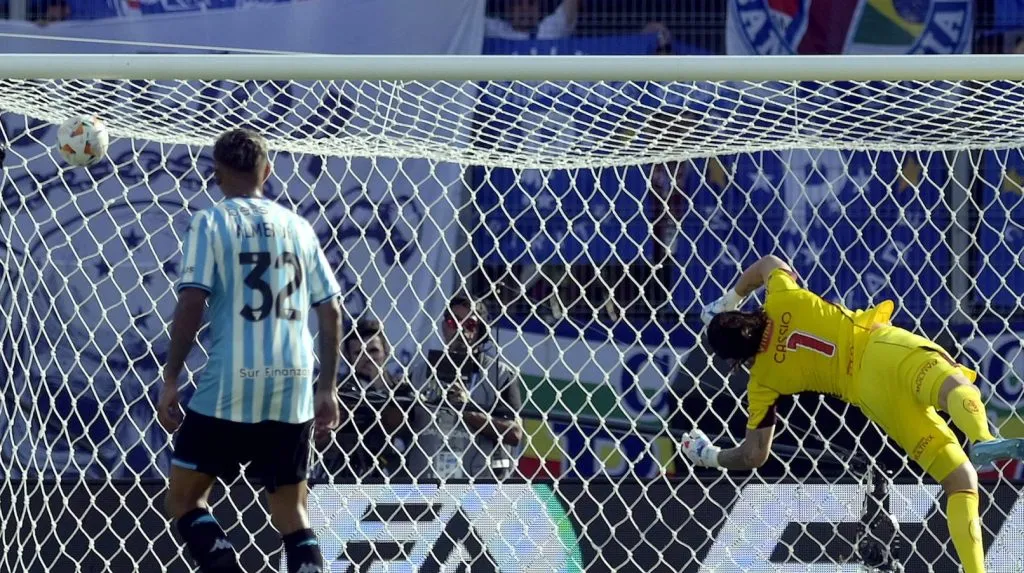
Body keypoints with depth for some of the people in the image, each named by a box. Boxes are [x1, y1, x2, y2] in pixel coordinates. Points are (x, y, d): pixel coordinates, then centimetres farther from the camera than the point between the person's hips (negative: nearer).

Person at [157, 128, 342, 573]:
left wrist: (170, 380, -5)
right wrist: (327, 387, 19)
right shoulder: (298, 227, 13)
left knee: (184, 498, 9)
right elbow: (331, 312, 12)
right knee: (292, 514, 10)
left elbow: (191, 303, -10)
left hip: (230, 386, -4)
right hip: (294, 389, 4)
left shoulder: (212, 222, 0)